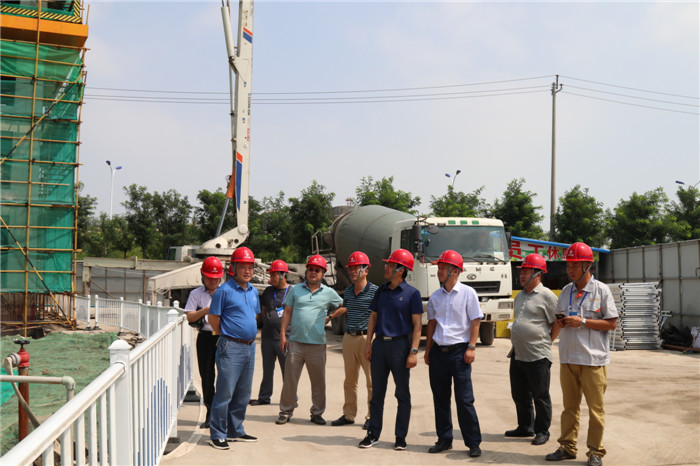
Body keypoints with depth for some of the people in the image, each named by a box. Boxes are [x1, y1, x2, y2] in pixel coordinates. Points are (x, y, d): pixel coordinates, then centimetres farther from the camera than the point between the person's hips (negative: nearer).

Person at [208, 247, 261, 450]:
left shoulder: (253, 291, 12)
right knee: (225, 392, -5)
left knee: (243, 393, 13)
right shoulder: (224, 290, -9)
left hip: (250, 347, 7)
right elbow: (213, 318, -6)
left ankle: (235, 431, 24)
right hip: (231, 348, -7)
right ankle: (217, 435, 4)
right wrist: (227, 336, 4)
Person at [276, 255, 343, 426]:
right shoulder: (296, 289, 8)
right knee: (290, 379, 3)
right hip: (295, 342, 0)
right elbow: (287, 313, 9)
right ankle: (286, 411, 15)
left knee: (318, 381, 6)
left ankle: (317, 413, 19)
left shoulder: (329, 293, 6)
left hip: (317, 344, 0)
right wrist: (283, 335, 2)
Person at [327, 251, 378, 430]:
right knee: (349, 380, 12)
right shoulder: (348, 291, 12)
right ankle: (349, 414, 21)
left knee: (372, 380, -1)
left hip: (366, 337, -6)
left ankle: (372, 417, 9)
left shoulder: (374, 291, -7)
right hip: (349, 337, 6)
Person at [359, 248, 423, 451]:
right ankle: (373, 434, 17)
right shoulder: (381, 291, 12)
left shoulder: (411, 293, -4)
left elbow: (417, 324, -7)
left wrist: (414, 351, -14)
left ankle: (400, 437, 13)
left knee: (402, 394, 4)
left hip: (400, 345, -5)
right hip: (379, 344, 5)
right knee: (377, 392, 9)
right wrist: (368, 343, 7)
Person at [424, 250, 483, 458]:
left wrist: (471, 347, -11)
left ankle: (473, 443, 6)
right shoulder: (435, 296, 10)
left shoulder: (468, 293, -3)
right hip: (438, 352, 5)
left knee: (464, 399, -4)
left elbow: (475, 321, -4)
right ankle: (444, 439, 21)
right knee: (440, 398, 10)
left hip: (459, 351, -5)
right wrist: (427, 350, 13)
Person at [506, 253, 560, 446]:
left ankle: (542, 431, 16)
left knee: (540, 397, 4)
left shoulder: (546, 296, -10)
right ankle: (525, 427, 29)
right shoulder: (520, 296, 15)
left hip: (537, 357, -8)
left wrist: (545, 342, -2)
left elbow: (558, 323, -7)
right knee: (520, 395, 16)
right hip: (517, 355, 8)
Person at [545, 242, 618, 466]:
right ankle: (567, 447, 21)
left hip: (593, 359, -5)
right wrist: (560, 322, -3)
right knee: (569, 406, 12)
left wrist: (582, 322, -15)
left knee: (595, 408, 2)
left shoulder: (601, 290, -5)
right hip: (568, 357, 5)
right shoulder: (566, 291, 12)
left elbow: (611, 323, -7)